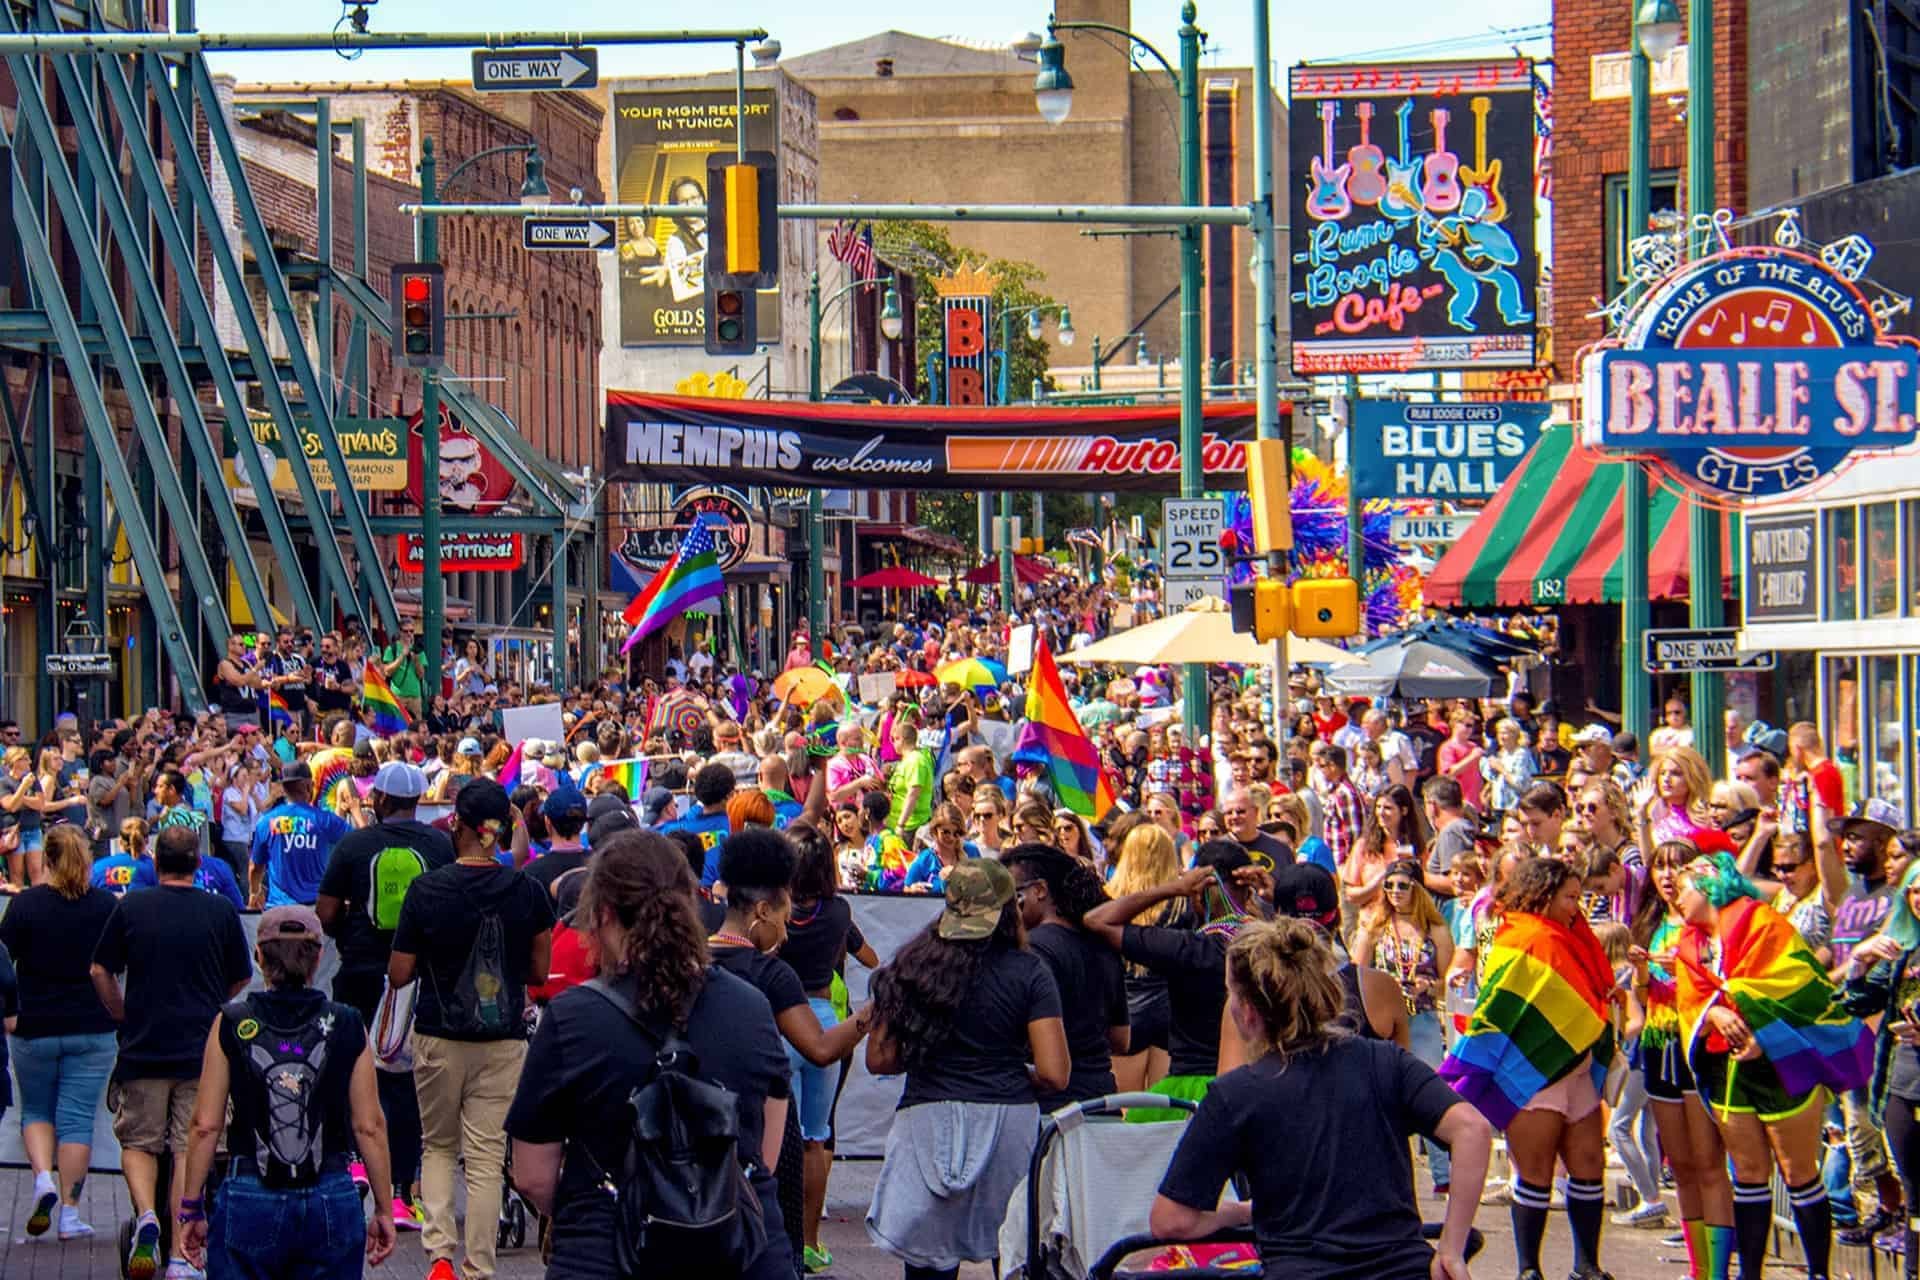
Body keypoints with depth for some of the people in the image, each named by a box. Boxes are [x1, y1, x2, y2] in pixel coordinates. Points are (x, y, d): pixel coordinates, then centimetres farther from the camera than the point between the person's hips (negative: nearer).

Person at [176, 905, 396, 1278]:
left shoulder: (231, 1026, -2)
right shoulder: (347, 1027, 0)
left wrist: (191, 1208, 6)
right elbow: (369, 1126, 0)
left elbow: (206, 1125, -2)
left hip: (249, 1204, -1)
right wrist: (383, 1209, 9)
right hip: (332, 1203, 1)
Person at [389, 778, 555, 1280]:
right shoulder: (527, 891, -5)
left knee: (438, 1147, 16)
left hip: (439, 1036, -1)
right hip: (504, 1038, 1)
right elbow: (539, 971, 5)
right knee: (486, 1158, 4)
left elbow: (399, 974, -5)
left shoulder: (427, 889, -10)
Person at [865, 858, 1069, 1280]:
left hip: (926, 1119, 1)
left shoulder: (912, 968, 3)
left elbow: (879, 1059, 4)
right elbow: (1054, 1074, -8)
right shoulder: (1028, 972, -3)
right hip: (1008, 1119, -1)